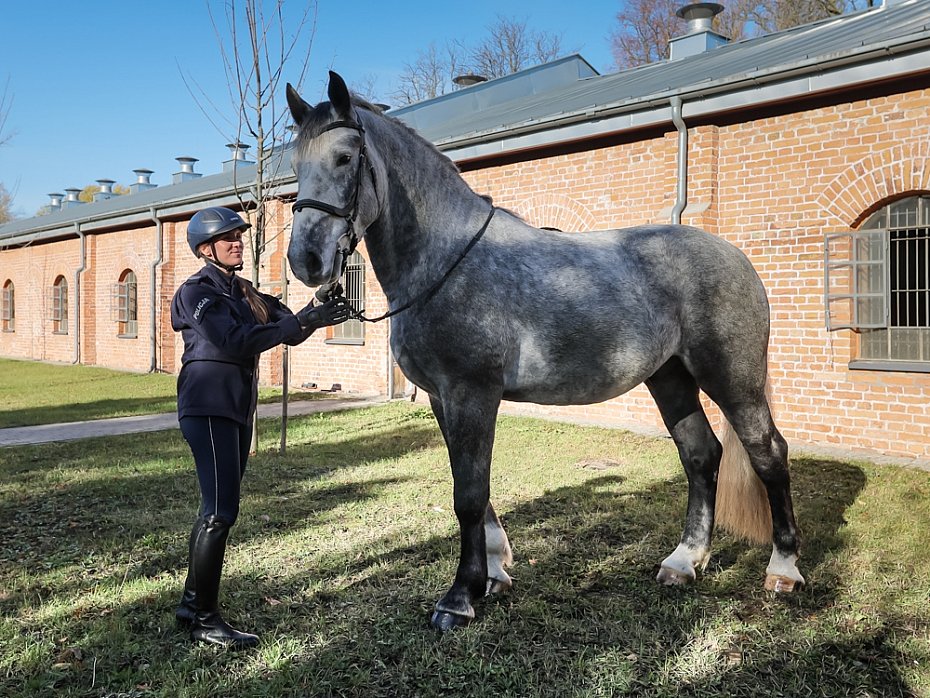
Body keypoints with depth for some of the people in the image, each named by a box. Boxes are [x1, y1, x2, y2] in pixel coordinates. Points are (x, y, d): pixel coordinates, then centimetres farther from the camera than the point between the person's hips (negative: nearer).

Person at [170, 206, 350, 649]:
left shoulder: (244, 292, 16)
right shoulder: (197, 292, -8)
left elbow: (287, 331, 10)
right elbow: (234, 342, -21)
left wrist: (317, 314, -11)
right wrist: (300, 321, -25)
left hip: (237, 408, 8)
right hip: (209, 407, -8)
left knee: (216, 509, 12)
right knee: (221, 511, -11)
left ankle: (192, 603, 23)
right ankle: (204, 619, -2)